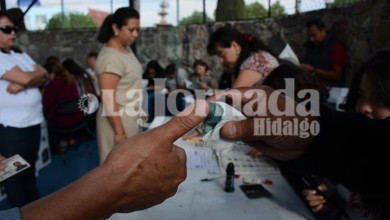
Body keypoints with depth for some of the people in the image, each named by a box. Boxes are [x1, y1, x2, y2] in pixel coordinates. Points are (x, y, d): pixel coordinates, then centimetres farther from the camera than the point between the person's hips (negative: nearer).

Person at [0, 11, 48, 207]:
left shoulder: (19, 54, 12)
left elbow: (43, 76, 4)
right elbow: (26, 78, -21)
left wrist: (22, 85, -14)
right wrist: (37, 73, 0)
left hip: (33, 122, 7)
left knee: (30, 169, 20)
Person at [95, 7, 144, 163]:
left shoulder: (126, 49, 7)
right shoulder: (110, 57, -22)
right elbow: (108, 98, -24)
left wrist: (139, 112, 19)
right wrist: (119, 132, -22)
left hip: (129, 117, 9)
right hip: (118, 120, -9)